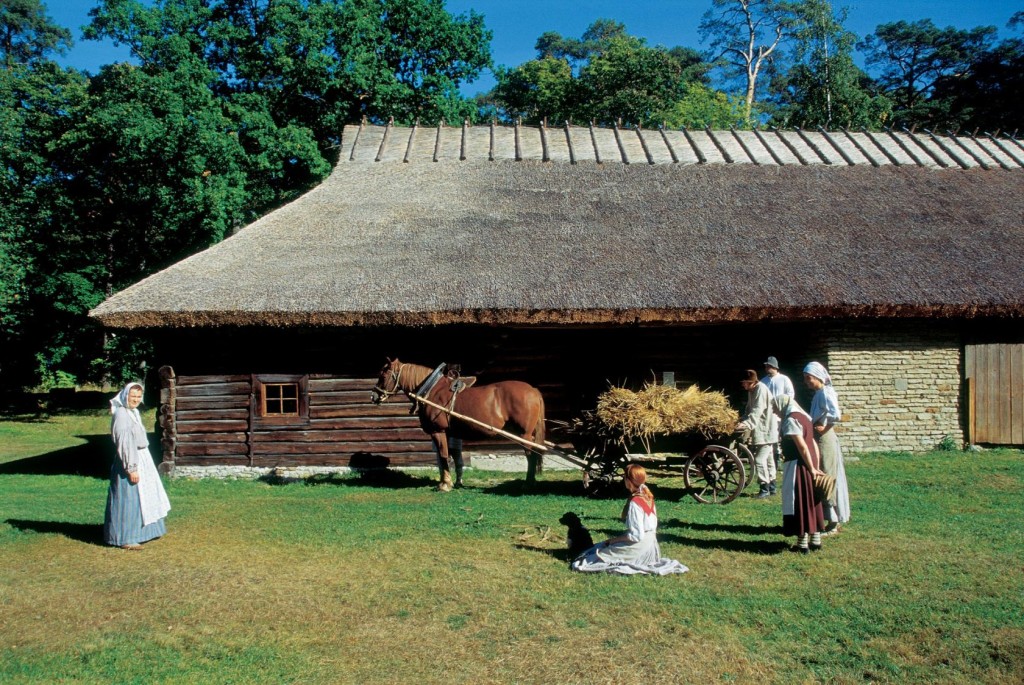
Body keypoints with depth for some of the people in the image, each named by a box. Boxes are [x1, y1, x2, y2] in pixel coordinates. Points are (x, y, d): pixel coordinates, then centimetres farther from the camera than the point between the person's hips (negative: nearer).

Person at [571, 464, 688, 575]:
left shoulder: (634, 504, -25)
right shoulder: (648, 495, 1)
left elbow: (636, 535, -24)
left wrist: (614, 539, -12)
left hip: (639, 547, -9)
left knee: (601, 552, -5)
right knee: (603, 545, 18)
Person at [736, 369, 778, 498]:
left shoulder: (761, 389, -18)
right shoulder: (752, 391, 12)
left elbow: (757, 411, -27)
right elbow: (750, 410, 16)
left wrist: (747, 423, -34)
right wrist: (742, 421, 1)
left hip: (766, 430, -10)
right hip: (761, 430, 10)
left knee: (760, 459, -11)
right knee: (768, 458, 16)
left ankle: (765, 488, -4)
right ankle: (771, 487, 25)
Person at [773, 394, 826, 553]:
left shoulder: (791, 420, -14)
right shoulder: (803, 417, 15)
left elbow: (802, 446, -20)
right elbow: (813, 443, 12)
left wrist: (812, 468, -16)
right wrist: (816, 467, 10)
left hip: (798, 467, -9)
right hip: (808, 466, 9)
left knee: (799, 504, -1)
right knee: (811, 503, 15)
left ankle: (803, 544, 5)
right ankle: (816, 541, 22)